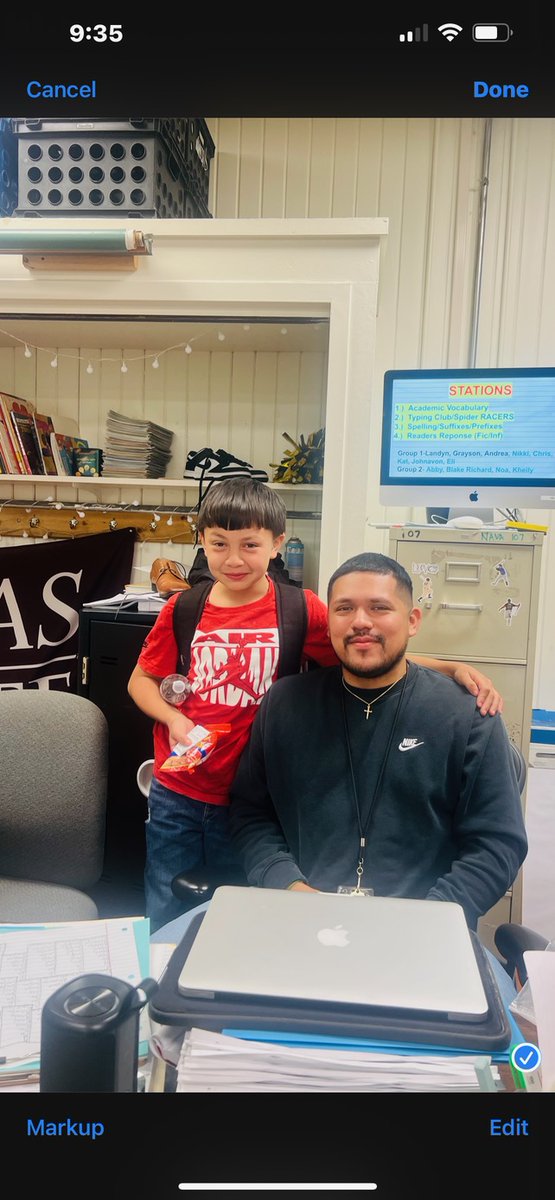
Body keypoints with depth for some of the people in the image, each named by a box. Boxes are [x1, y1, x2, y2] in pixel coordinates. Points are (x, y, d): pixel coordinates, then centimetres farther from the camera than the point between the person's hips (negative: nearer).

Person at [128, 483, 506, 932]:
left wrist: (455, 668, -18)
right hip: (176, 797, 2)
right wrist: (173, 718, -11)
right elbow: (141, 680, 8)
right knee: (165, 925, 18)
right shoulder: (183, 609, -3)